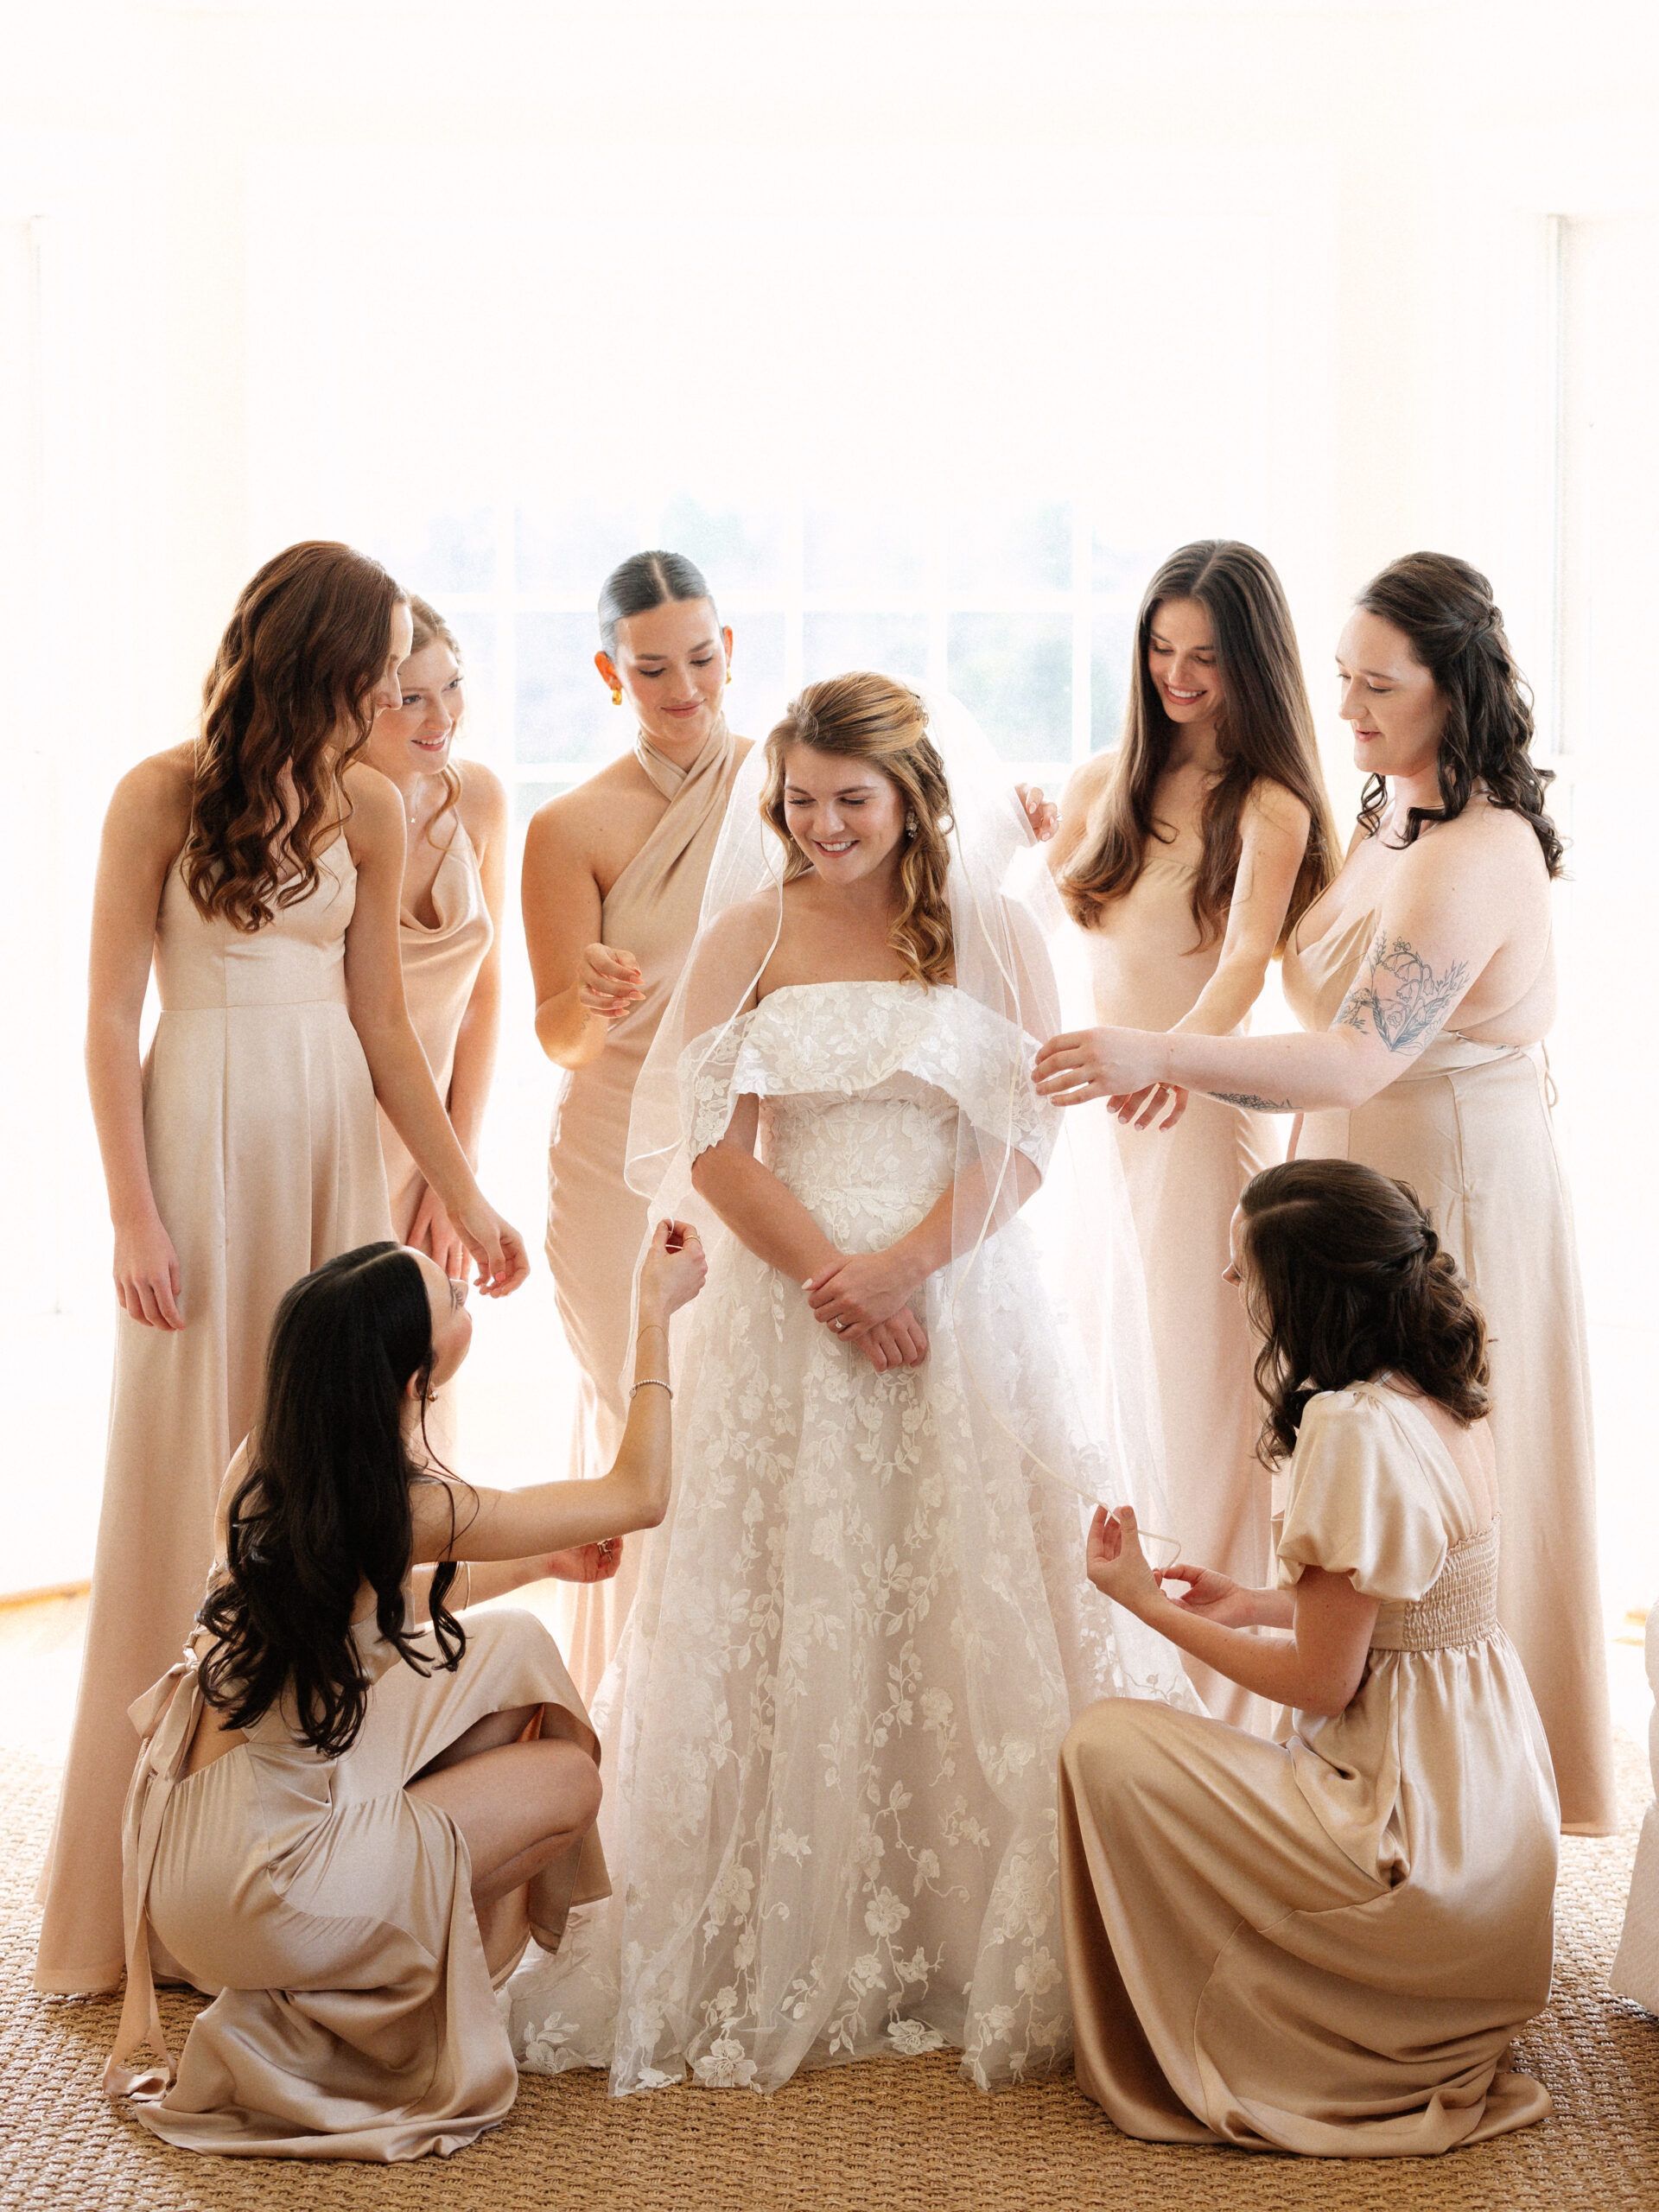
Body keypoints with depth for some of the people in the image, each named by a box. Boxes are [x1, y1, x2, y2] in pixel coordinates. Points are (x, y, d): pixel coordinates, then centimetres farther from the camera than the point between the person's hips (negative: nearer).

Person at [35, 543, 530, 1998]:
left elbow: (382, 1022, 8)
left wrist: (466, 1196, 5)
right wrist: (134, 1213, -11)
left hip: (337, 1145, 4)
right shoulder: (162, 797, -6)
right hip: (203, 1138, -4)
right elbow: (112, 1019, -6)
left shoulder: (367, 809, 6)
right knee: (195, 1481, 1)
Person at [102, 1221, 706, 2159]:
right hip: (258, 1888, -8)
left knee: (511, 1649, 11)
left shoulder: (265, 1463, 2)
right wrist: (656, 1312, 0)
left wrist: (538, 1561, 24)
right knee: (567, 1780, 5)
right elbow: (641, 1495, -7)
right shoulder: (412, 1506, -20)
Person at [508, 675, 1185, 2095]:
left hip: (962, 1309, 0)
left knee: (967, 1617, -1)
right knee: (789, 1620, 0)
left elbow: (1027, 1140, -2)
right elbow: (715, 1148, 0)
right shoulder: (748, 939, 6)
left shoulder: (996, 936, 4)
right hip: (788, 1315, 1)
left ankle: (989, 1950, 8)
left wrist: (906, 1261, -15)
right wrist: (829, 1275, -12)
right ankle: (785, 1955, 7)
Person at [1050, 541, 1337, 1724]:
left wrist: (1181, 1049, -44)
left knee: (1197, 1382, -2)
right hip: (1090, 1108, 6)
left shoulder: (1268, 805, -8)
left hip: (1205, 1112, -5)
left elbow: (1247, 953, -25)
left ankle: (1207, 1684, 7)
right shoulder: (1103, 783, 9)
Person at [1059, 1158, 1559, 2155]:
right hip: (1497, 1807, 10)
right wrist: (1256, 1603, 16)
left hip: (1417, 1840, -10)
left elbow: (1322, 1681, -18)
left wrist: (1147, 1602, -8)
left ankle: (1180, 2064, 9)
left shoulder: (1353, 1429, -23)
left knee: (1107, 1748, -4)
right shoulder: (1451, 1401, 5)